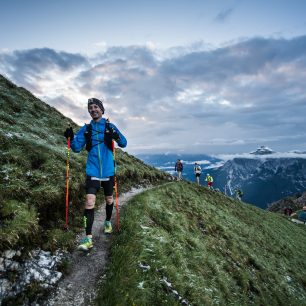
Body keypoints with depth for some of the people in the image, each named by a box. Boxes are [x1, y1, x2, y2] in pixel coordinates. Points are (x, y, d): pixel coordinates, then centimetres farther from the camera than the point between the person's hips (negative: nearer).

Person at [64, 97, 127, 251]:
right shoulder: (85, 129, 4)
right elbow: (77, 148, 1)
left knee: (109, 199, 16)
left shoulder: (110, 127, 1)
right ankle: (88, 238, -5)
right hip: (92, 171, 0)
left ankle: (108, 222, 42)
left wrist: (117, 137, -27)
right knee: (89, 202, -11)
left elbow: (124, 143, -5)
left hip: (108, 171, 1)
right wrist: (71, 138, -18)